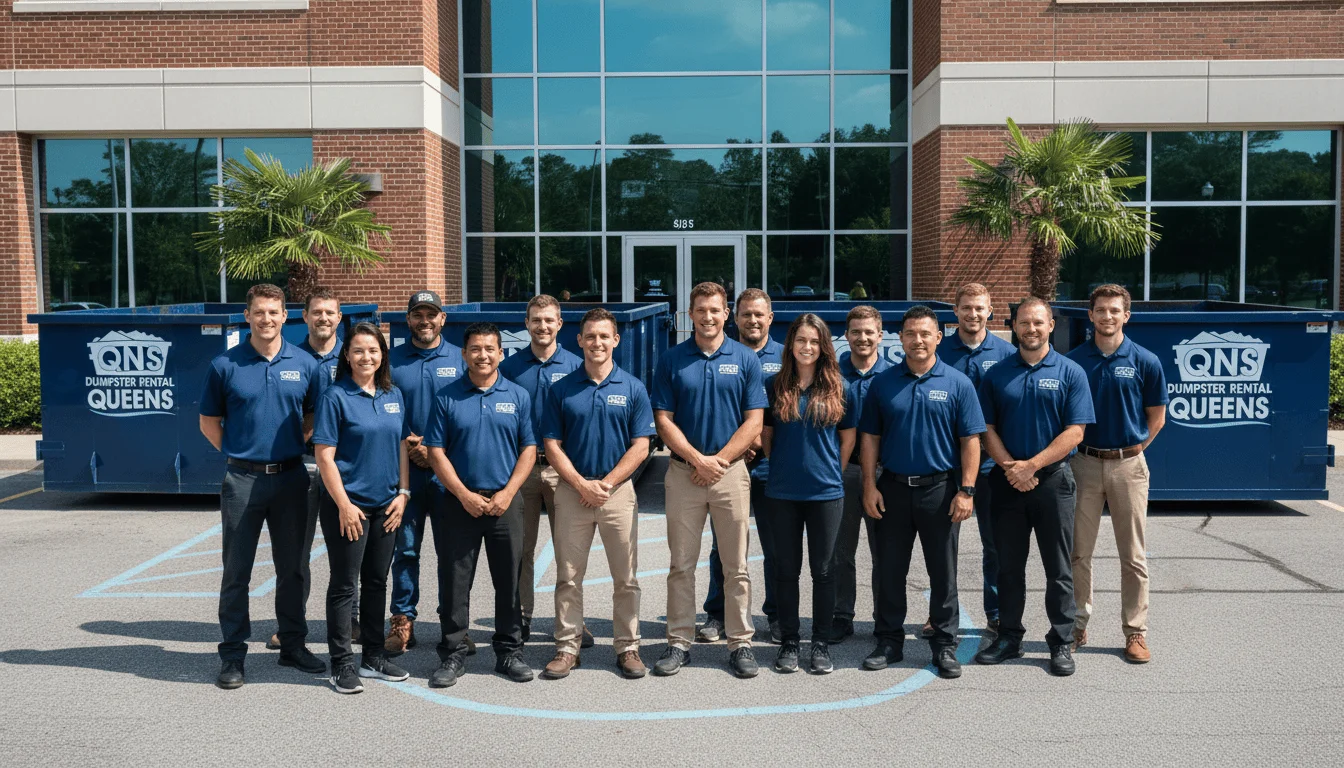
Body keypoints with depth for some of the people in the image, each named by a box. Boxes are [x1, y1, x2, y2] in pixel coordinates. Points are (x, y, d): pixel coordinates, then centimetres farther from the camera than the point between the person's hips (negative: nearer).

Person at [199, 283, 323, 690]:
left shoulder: (304, 364, 2)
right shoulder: (225, 365, -2)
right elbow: (209, 422, 7)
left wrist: (293, 444, 2)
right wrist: (239, 453, 0)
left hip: (291, 477, 2)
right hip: (242, 479, -2)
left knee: (292, 568, 11)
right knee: (236, 572, 4)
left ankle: (293, 644, 25)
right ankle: (233, 654, 14)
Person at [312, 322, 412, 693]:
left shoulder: (393, 396, 8)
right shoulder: (336, 396, -8)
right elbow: (325, 456, -11)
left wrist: (403, 493, 3)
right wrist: (344, 505, -16)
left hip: (386, 505, 6)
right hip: (348, 505, -6)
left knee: (377, 581, 14)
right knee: (344, 585, 2)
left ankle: (374, 657, 25)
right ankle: (342, 664, 11)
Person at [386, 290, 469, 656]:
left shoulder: (461, 359, 5)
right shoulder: (392, 360, 7)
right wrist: (405, 444, -9)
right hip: (404, 466, 1)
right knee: (405, 549, 6)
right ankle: (403, 621, 16)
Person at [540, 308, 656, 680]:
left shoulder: (632, 388, 1)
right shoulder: (561, 389, 4)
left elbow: (640, 447, -1)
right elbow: (552, 444, 2)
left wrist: (606, 484, -10)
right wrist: (582, 484, -10)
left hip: (618, 490, -1)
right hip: (572, 491, 1)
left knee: (625, 578, 5)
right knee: (568, 577, 6)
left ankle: (627, 647, 17)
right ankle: (567, 647, 17)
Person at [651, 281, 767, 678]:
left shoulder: (745, 360, 3)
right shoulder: (671, 360, 3)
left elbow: (753, 422, -1)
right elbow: (664, 420, 0)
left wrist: (718, 460, -9)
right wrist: (697, 459, -10)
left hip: (731, 471, 0)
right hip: (683, 473, 0)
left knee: (736, 566, 5)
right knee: (681, 565, 6)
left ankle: (740, 644, 15)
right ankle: (679, 642, 17)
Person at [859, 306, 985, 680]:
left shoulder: (957, 383, -1)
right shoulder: (883, 383, 4)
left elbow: (970, 440, -3)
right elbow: (869, 437, 6)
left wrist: (966, 490, -10)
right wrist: (870, 486, -1)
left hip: (939, 489, -2)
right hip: (892, 487, 2)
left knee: (943, 572, 7)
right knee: (889, 570, 9)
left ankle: (945, 646, 19)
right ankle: (889, 641, 22)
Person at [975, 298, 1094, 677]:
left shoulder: (1070, 373, 0)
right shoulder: (997, 374, 6)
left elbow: (1074, 432, -7)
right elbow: (988, 429, 4)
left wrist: (1031, 466, -14)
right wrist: (1010, 468, -11)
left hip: (1053, 479, -2)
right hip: (1007, 482, 2)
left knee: (1058, 567, 5)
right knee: (1008, 564, 10)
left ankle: (1062, 642, 16)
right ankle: (1009, 636, 22)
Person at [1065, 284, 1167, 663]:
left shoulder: (1145, 361, -2)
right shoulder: (1073, 360, 1)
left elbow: (1156, 417, 6)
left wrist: (1130, 449, 3)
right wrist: (1075, 448, 1)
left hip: (1128, 464, -1)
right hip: (1085, 462, 1)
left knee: (1133, 556, 5)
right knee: (1079, 551, 7)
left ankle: (1135, 632, 16)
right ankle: (1077, 624, 19)